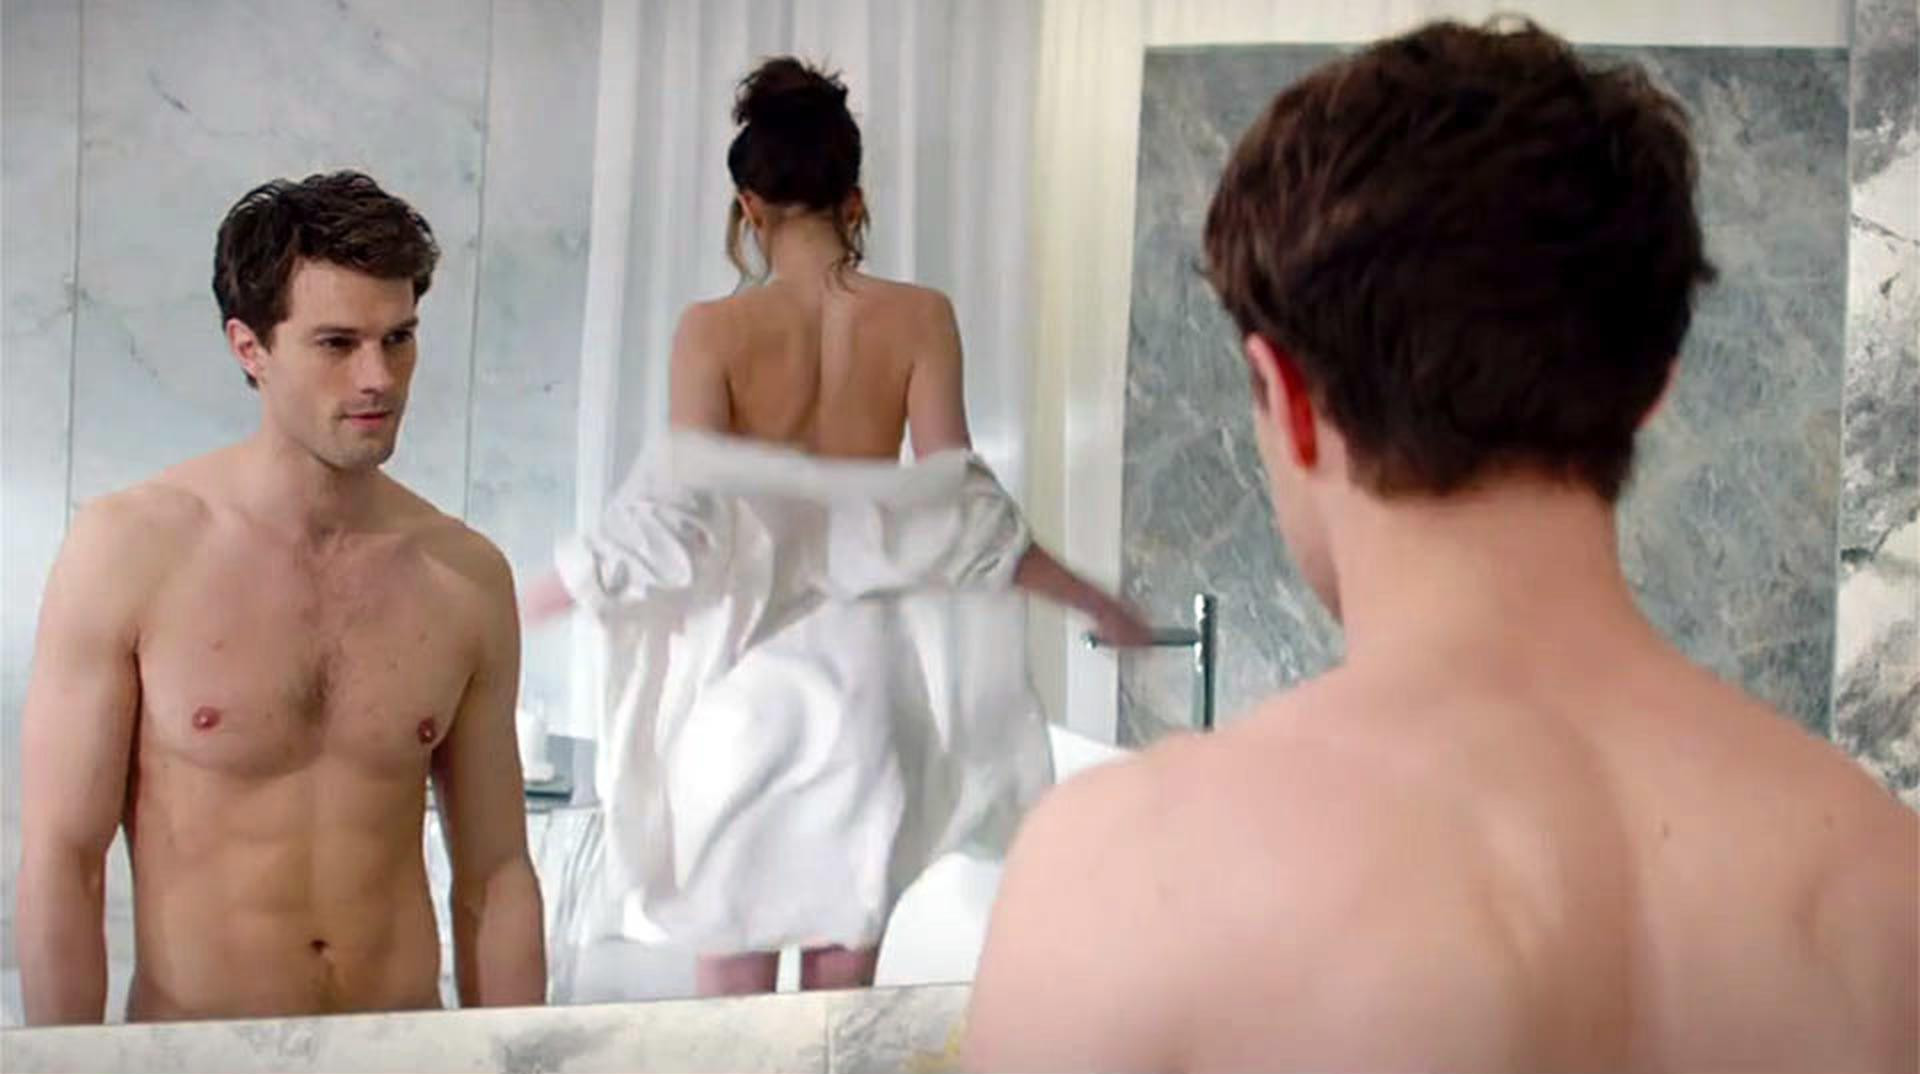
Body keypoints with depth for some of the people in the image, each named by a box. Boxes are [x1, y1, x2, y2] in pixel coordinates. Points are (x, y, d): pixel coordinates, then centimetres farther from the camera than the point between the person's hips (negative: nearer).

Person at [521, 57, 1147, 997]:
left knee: (732, 955, 11)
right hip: (866, 668, 1)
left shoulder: (715, 329, -9)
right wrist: (1093, 602, 5)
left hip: (748, 664, -1)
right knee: (845, 965, 12)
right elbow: (956, 507, -7)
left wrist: (524, 602, 0)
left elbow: (670, 515, -12)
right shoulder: (918, 318, -5)